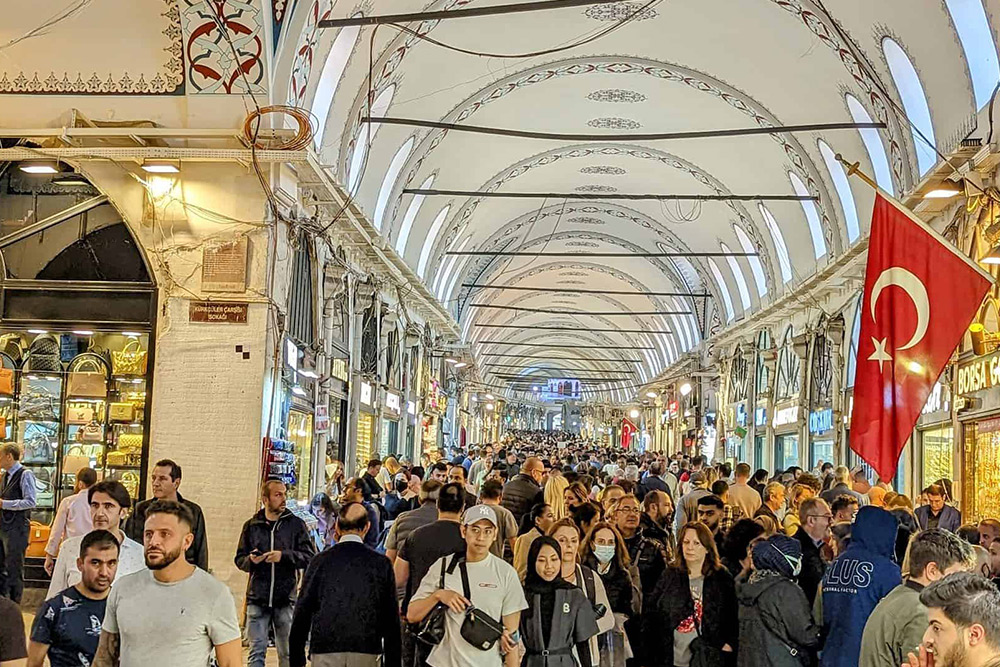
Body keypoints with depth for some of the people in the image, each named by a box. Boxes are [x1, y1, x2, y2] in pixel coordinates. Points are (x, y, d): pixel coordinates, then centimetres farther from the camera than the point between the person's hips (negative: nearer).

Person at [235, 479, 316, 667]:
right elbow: (239, 559, 12)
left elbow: (310, 557, -3)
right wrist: (251, 560, -10)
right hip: (257, 598, 1)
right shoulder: (251, 525, 7)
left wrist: (284, 555, -17)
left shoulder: (296, 524, 3)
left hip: (286, 599, -1)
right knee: (256, 651, 2)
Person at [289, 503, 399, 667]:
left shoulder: (320, 561, 2)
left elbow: (302, 612, 3)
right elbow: (391, 618, 2)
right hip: (366, 653, 0)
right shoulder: (382, 563, 2)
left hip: (325, 653, 0)